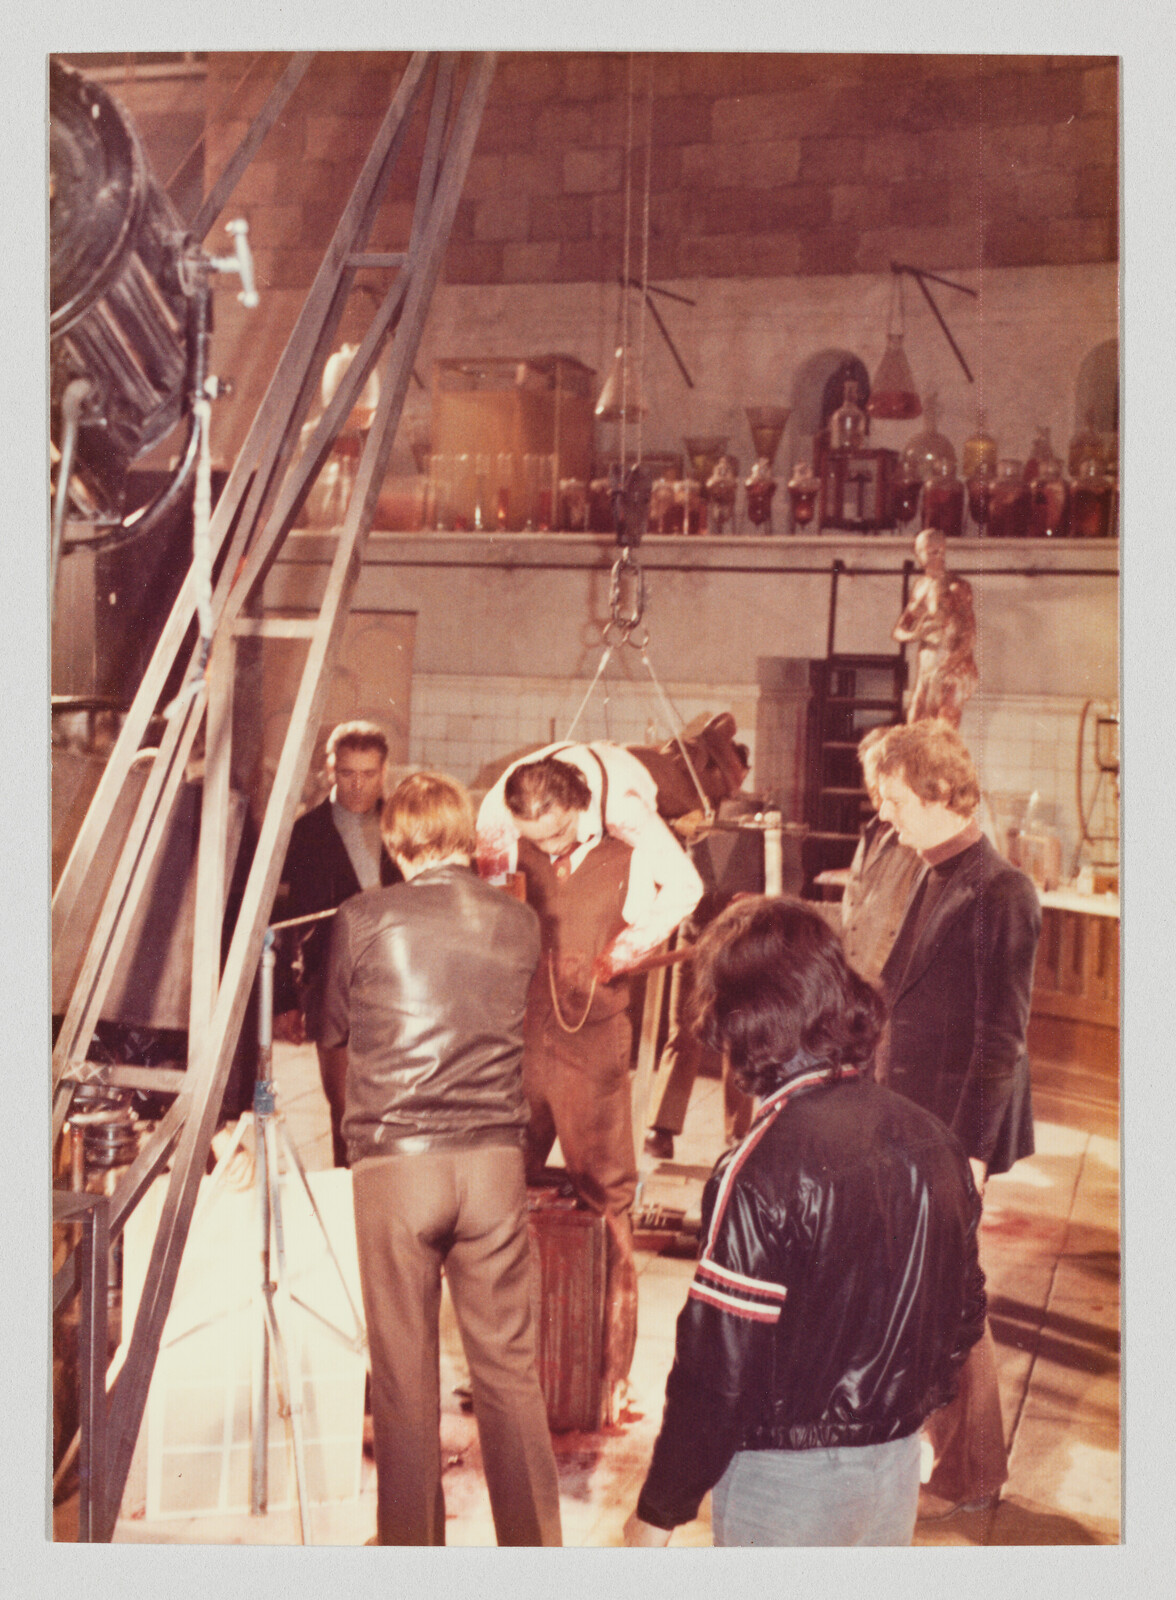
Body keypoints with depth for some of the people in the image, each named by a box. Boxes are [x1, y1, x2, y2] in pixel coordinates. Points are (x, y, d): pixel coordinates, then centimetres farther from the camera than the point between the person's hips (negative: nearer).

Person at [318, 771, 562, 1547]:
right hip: (495, 1156, 2)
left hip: (394, 1160, -2)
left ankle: (413, 1541, 19)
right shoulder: (519, 921, 3)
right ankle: (533, 1537, 20)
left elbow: (334, 1029, 10)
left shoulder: (365, 919, -4)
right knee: (510, 1365, 12)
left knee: (405, 1371, 9)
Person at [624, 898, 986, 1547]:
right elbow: (964, 1309, 7)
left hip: (788, 1476, -6)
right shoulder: (931, 1140, -3)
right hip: (898, 1465, 6)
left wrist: (659, 1510, -10)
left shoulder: (760, 1172, -25)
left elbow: (718, 1365, -22)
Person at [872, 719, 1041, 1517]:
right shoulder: (937, 880, 7)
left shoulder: (998, 893, -19)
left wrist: (970, 1148, -19)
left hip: (953, 1128, -8)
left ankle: (973, 1471, 23)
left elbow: (1002, 1034, -19)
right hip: (909, 1119, 8)